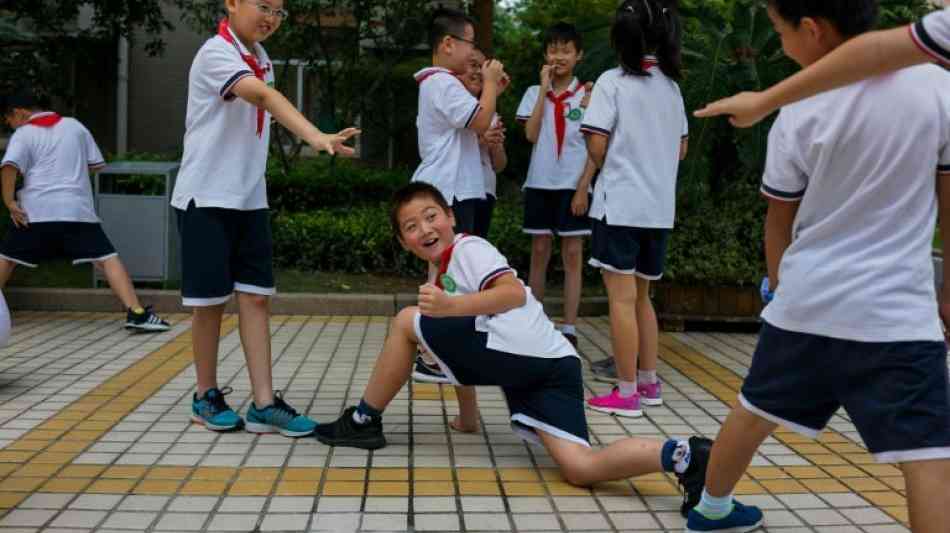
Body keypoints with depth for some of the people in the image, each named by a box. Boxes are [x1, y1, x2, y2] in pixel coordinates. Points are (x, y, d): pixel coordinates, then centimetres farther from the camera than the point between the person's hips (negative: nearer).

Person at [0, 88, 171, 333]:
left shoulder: (23, 134, 6)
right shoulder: (74, 125, 16)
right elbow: (96, 164, 19)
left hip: (36, 211, -1)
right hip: (77, 209, 1)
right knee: (107, 258, -3)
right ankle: (136, 313, -18)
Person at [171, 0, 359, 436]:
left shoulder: (260, 57, 10)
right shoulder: (217, 53, -17)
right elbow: (263, 96, -34)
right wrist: (316, 136, -49)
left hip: (250, 199, 7)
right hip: (206, 197, -7)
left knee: (256, 298, 2)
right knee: (211, 301, 2)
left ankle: (264, 403, 3)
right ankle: (207, 396, 18)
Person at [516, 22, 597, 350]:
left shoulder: (588, 95, 0)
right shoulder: (534, 93, 6)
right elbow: (531, 135, -9)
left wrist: (583, 188, -10)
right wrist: (544, 89, -8)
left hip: (573, 186, -2)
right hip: (540, 184, 2)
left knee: (572, 255, 0)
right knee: (539, 253, 7)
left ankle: (569, 330, 3)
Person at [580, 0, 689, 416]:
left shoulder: (613, 81, -8)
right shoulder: (671, 86, 10)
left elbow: (597, 146, -11)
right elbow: (681, 150, 15)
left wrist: (610, 170, 8)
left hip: (620, 204, -6)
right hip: (659, 207, 6)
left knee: (621, 298, -3)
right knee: (641, 296, 17)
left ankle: (627, 393, 0)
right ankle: (649, 382, 21)